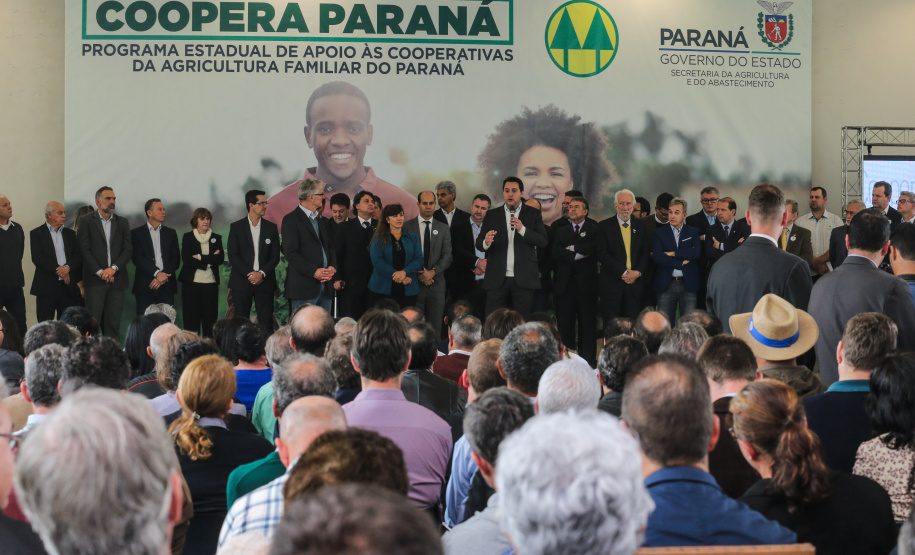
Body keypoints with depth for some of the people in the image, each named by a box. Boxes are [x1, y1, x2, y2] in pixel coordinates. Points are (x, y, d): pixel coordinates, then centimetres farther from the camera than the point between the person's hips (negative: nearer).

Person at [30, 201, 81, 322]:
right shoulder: (36, 234, 3)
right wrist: (58, 269, -16)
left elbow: (78, 256, 6)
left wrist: (68, 267, -14)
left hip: (69, 287, 3)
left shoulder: (70, 233, 16)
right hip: (46, 287, -3)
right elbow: (37, 258, -9)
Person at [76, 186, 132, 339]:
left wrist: (113, 268, -9)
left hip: (116, 279, 3)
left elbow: (128, 250, 6)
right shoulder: (86, 221, 4)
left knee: (113, 322, 2)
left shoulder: (122, 222, 14)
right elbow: (84, 249, -3)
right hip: (95, 280, -3)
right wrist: (99, 272, -11)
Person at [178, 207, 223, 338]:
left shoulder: (216, 238, 13)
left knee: (210, 320, -1)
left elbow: (220, 259, -2)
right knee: (191, 320, -2)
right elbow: (186, 259, -7)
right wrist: (209, 261, -9)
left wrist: (200, 257, -9)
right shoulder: (188, 237, 7)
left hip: (211, 284, 2)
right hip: (192, 283, -2)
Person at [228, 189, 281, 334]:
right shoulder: (236, 227, 4)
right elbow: (232, 255, -2)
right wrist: (249, 274, -11)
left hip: (264, 282, 1)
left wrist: (261, 273, -10)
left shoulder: (271, 227, 10)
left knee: (266, 324, -3)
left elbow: (275, 256, 6)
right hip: (241, 282, -1)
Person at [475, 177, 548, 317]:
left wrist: (523, 230, -16)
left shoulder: (533, 214, 8)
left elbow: (543, 242, -2)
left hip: (523, 279, -1)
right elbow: (479, 243, 6)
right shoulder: (492, 215, 12)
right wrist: (486, 242, -18)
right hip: (497, 279, 1)